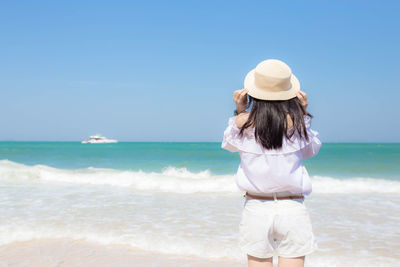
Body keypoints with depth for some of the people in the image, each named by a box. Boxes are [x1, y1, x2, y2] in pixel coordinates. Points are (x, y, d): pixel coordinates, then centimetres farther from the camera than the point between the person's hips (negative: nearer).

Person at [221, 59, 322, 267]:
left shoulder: (244, 123, -8)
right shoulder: (297, 124, -9)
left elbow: (229, 144, 16)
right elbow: (311, 150, 13)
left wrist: (239, 111, 11)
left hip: (256, 209, 1)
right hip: (292, 210, 0)